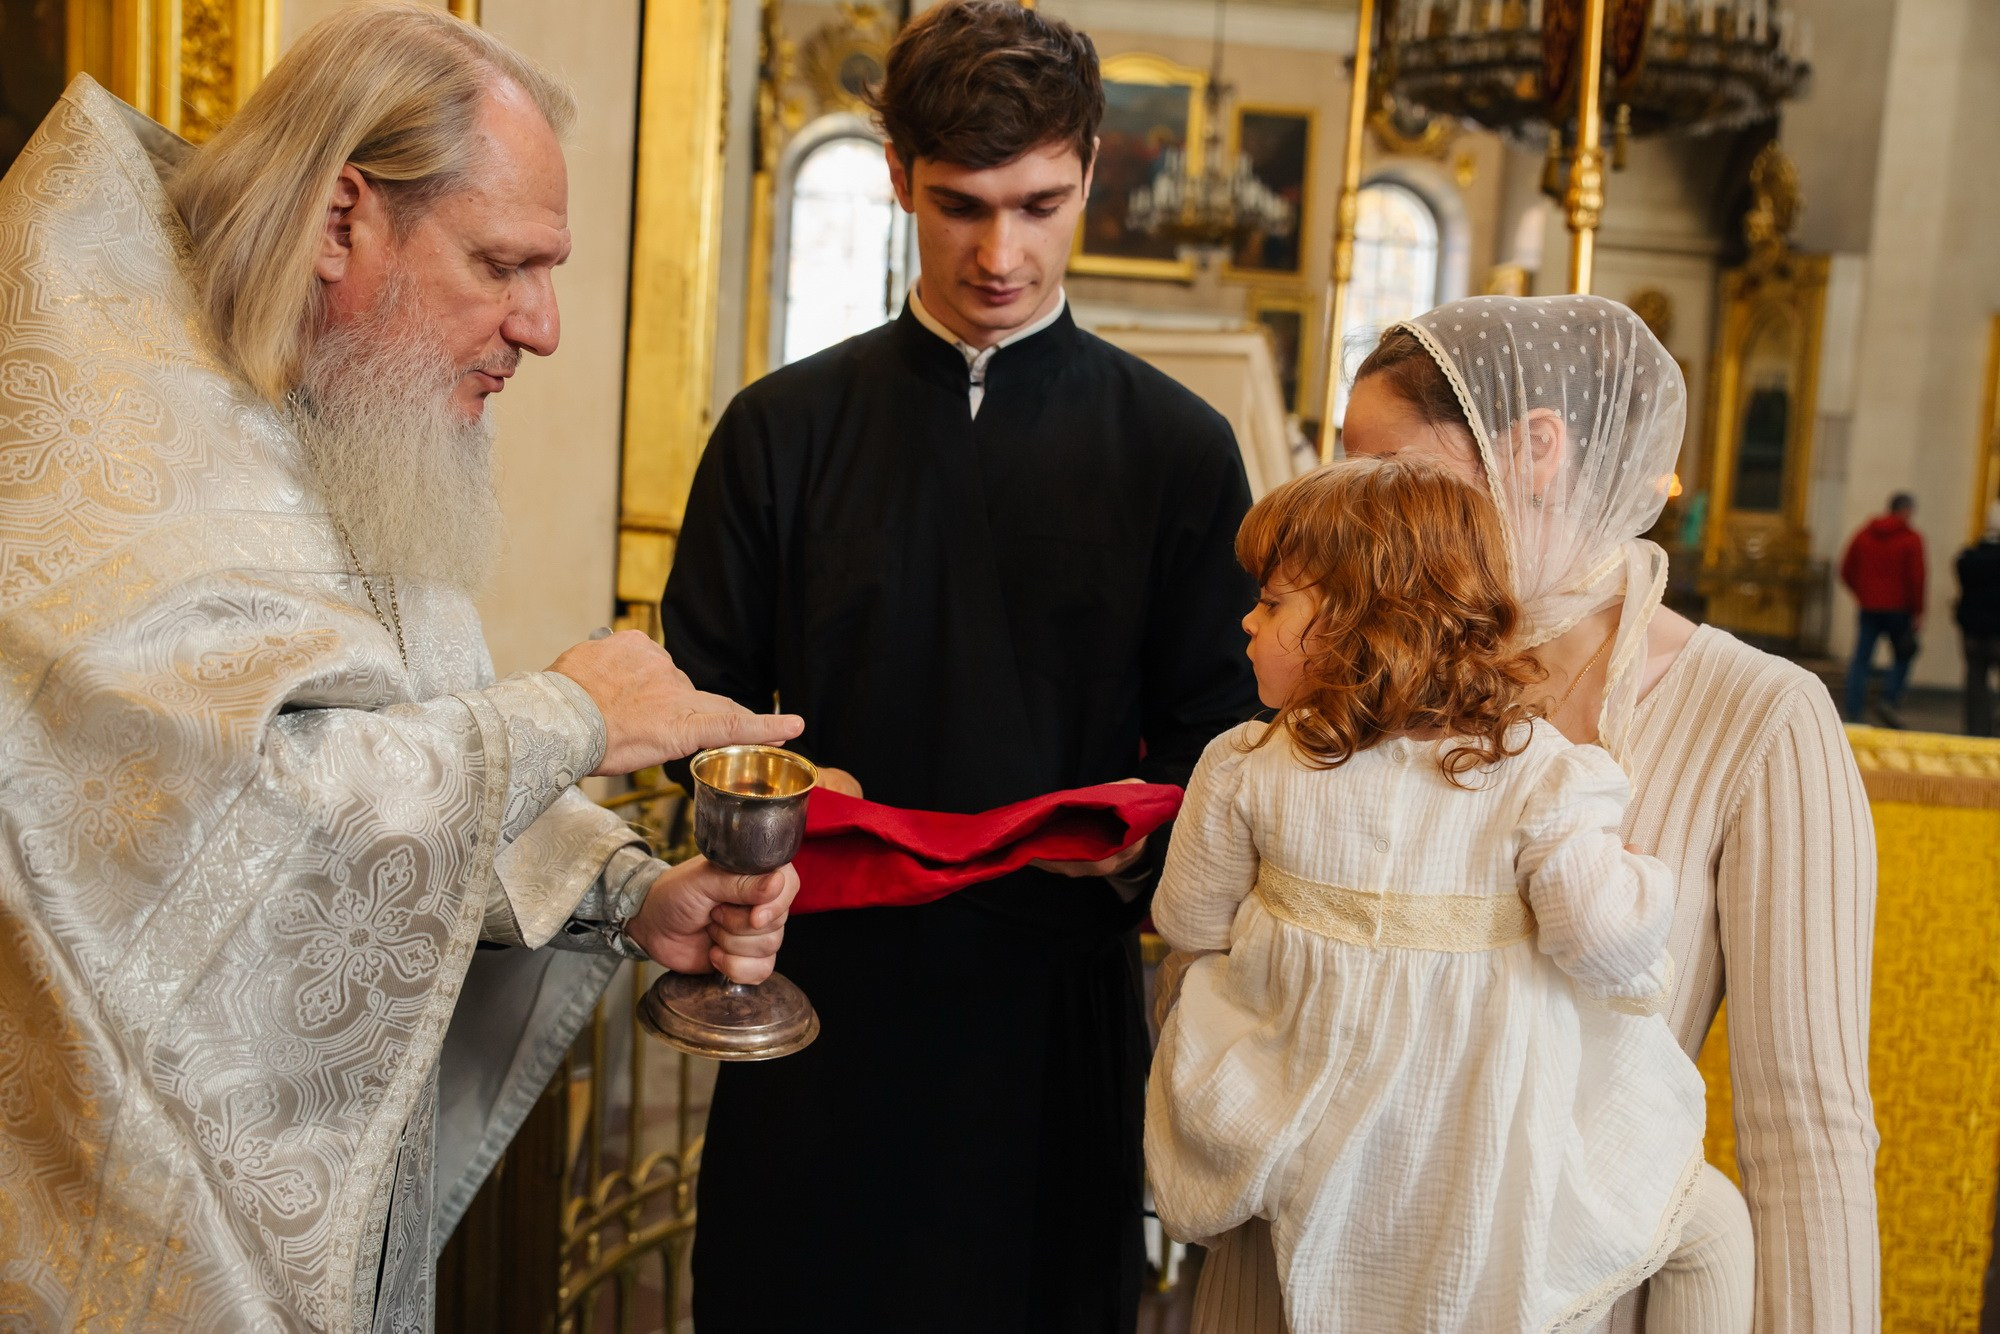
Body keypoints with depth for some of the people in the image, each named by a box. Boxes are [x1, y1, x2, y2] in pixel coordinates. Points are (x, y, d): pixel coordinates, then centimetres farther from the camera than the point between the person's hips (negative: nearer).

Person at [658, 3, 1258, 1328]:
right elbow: (700, 692, 7)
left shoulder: (1177, 447, 2)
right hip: (819, 982, 1)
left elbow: (1218, 731, 3)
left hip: (1057, 988, 0)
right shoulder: (784, 427, 4)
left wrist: (1148, 840, -17)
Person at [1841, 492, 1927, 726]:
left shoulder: (1863, 535, 9)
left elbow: (1846, 572, 11)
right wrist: (1918, 612, -6)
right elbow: (1916, 577, -10)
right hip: (1899, 608, -4)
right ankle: (1890, 700, -5)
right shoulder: (1911, 539, -5)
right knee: (1903, 655, 13)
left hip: (1868, 608, 4)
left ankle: (1853, 714, -3)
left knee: (1861, 661, 2)